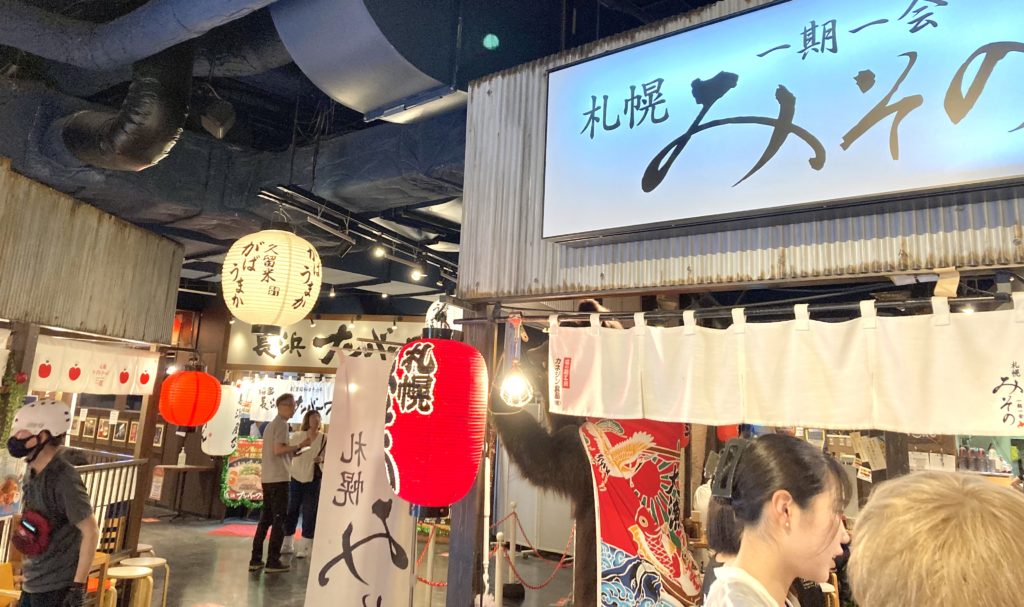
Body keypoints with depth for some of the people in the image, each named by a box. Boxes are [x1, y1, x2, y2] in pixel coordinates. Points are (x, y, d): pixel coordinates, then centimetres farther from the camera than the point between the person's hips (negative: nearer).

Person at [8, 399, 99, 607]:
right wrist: (27, 570, 20)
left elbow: (91, 532, -21)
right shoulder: (32, 473, 6)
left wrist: (78, 585, -21)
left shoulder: (64, 479, -22)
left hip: (57, 587, -9)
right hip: (33, 582, 9)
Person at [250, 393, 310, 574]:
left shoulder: (270, 425, 20)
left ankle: (256, 560, 14)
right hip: (279, 478, -9)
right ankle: (273, 561, -3)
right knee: (279, 519, -4)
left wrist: (293, 451, 19)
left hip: (267, 478, 9)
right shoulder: (282, 424, -9)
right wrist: (299, 446, -13)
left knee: (266, 518, 13)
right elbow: (278, 449, -20)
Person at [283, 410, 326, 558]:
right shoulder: (297, 437, -1)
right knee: (291, 510, 9)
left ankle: (304, 547, 8)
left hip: (314, 479, -1)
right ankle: (285, 544, 24)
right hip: (296, 477, 2)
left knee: (309, 513, 0)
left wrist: (322, 460, -20)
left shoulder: (324, 439, -4)